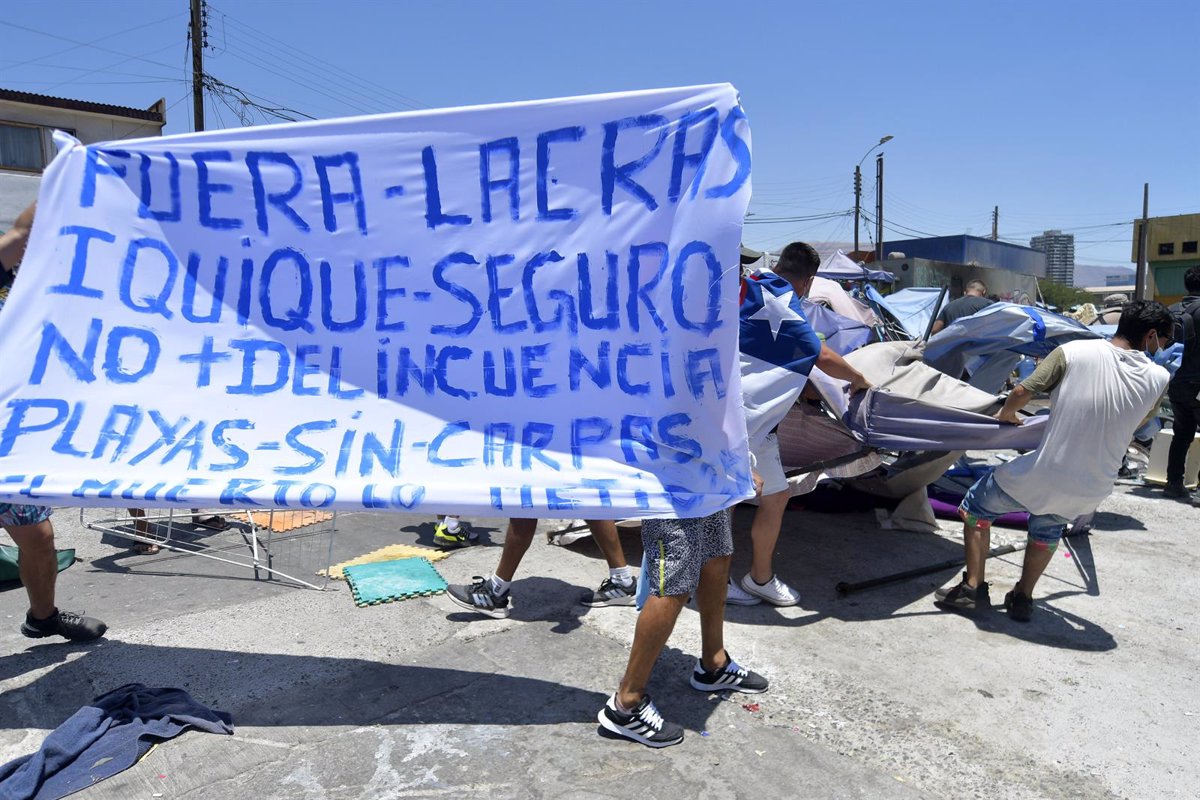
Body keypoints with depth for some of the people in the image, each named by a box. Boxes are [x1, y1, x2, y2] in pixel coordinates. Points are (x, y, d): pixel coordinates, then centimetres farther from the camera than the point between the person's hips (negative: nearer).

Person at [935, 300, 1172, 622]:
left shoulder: (1073, 351, -9)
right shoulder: (1159, 379, 0)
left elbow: (1022, 392, -11)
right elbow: (1135, 424, 17)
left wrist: (1006, 415, 9)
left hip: (1039, 477, -3)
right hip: (1090, 494, 4)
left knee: (975, 506, 22)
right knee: (1048, 530, 35)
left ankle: (973, 588, 18)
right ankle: (1023, 598, 35)